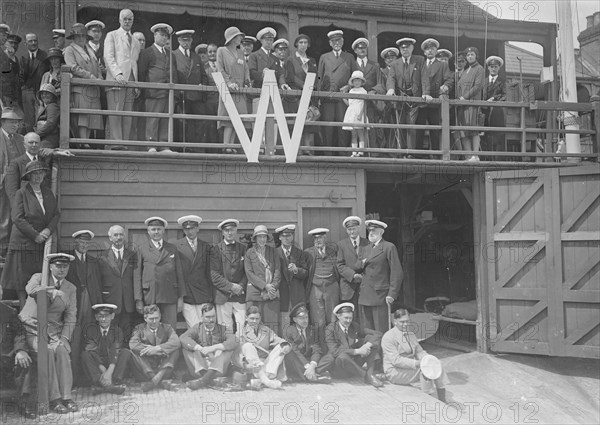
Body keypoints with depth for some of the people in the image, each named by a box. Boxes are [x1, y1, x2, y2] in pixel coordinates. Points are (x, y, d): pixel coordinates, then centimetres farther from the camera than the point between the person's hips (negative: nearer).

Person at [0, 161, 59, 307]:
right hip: (23, 242, -4)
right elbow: (18, 218, -11)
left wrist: (48, 229, -9)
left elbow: (56, 214, 9)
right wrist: (35, 235, -13)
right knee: (21, 279, 0)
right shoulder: (21, 193, -5)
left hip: (42, 244, 4)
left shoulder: (48, 193, 10)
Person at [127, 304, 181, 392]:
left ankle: (155, 380, -37)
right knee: (133, 352, -24)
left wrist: (157, 348, -26)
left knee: (175, 351, -20)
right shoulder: (139, 328, 7)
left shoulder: (167, 328, 10)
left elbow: (176, 342, -10)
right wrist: (161, 352, -21)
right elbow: (132, 344, -15)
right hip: (145, 370, 0)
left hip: (163, 367, 0)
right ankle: (161, 382, -37)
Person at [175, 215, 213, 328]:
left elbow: (209, 273, 11)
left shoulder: (206, 247, 11)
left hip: (203, 295, 2)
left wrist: (211, 296, 6)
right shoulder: (176, 246, 1)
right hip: (186, 296, -2)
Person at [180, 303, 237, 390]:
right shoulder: (197, 328, 12)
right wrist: (201, 349, -24)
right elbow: (183, 338, -9)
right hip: (199, 367, 0)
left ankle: (206, 377, -42)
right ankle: (203, 374, -39)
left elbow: (234, 342, -10)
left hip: (218, 368, 0)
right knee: (185, 346, -15)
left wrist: (213, 348, -24)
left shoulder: (222, 329, 11)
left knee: (228, 347, -22)